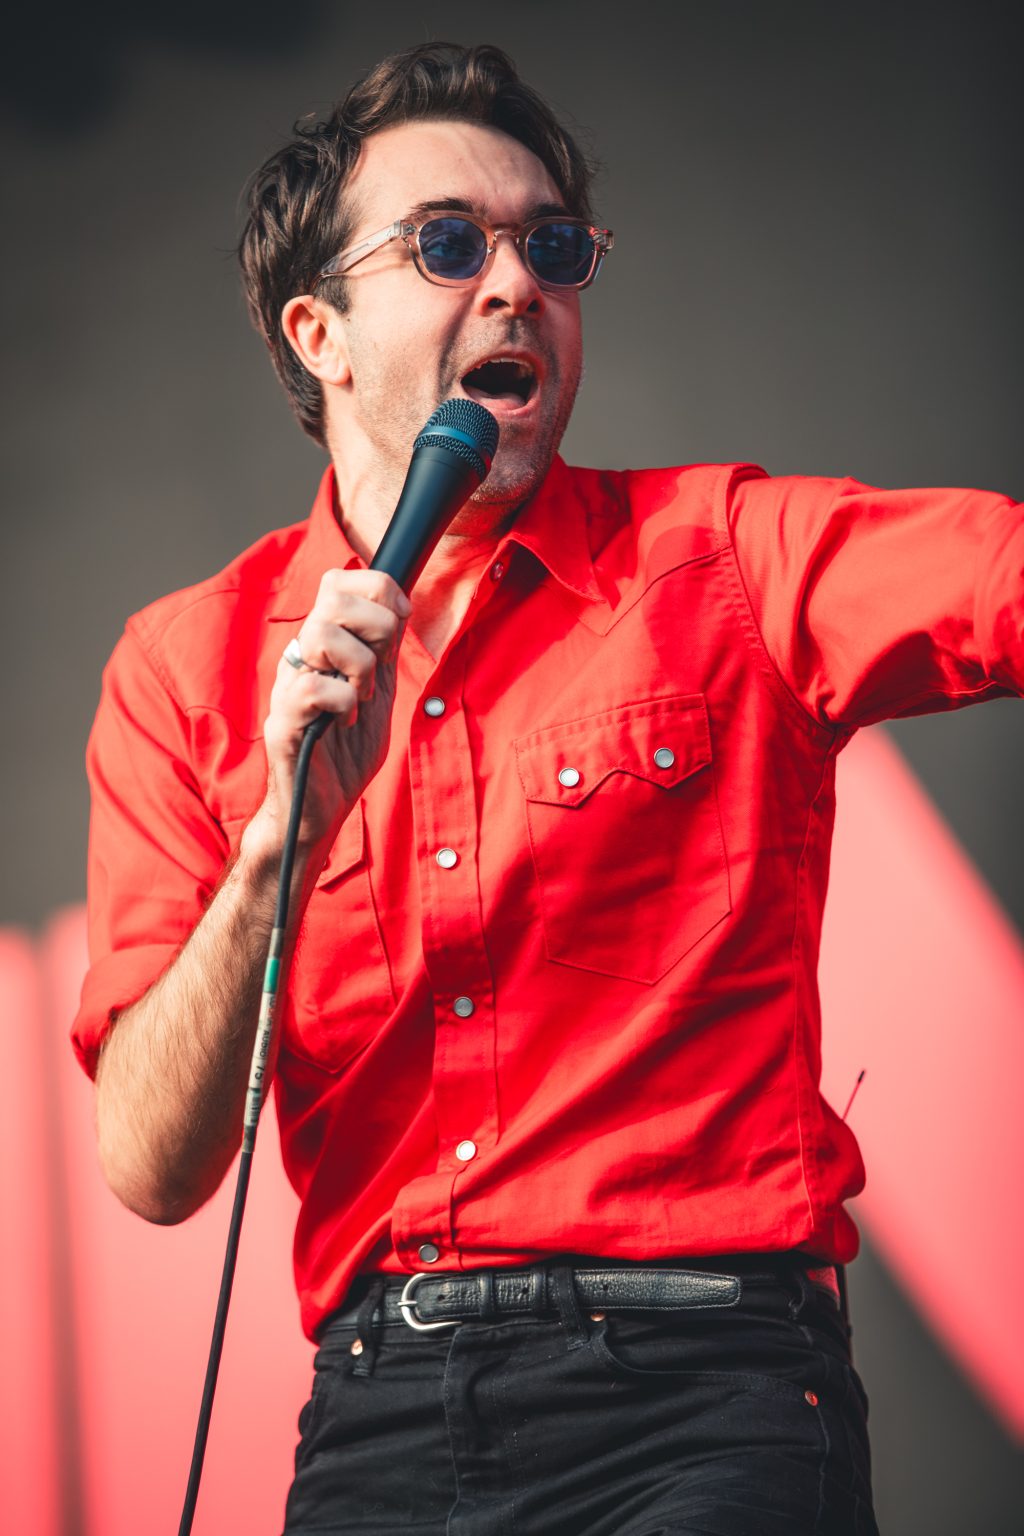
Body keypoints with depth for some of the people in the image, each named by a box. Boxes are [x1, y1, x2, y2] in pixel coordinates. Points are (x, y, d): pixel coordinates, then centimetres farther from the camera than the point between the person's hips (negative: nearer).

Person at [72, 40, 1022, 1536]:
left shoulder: (727, 559, 5)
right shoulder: (189, 668, 8)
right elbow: (151, 1169, 0)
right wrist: (288, 830, -12)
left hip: (701, 1385, -1)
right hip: (380, 1412, 2)